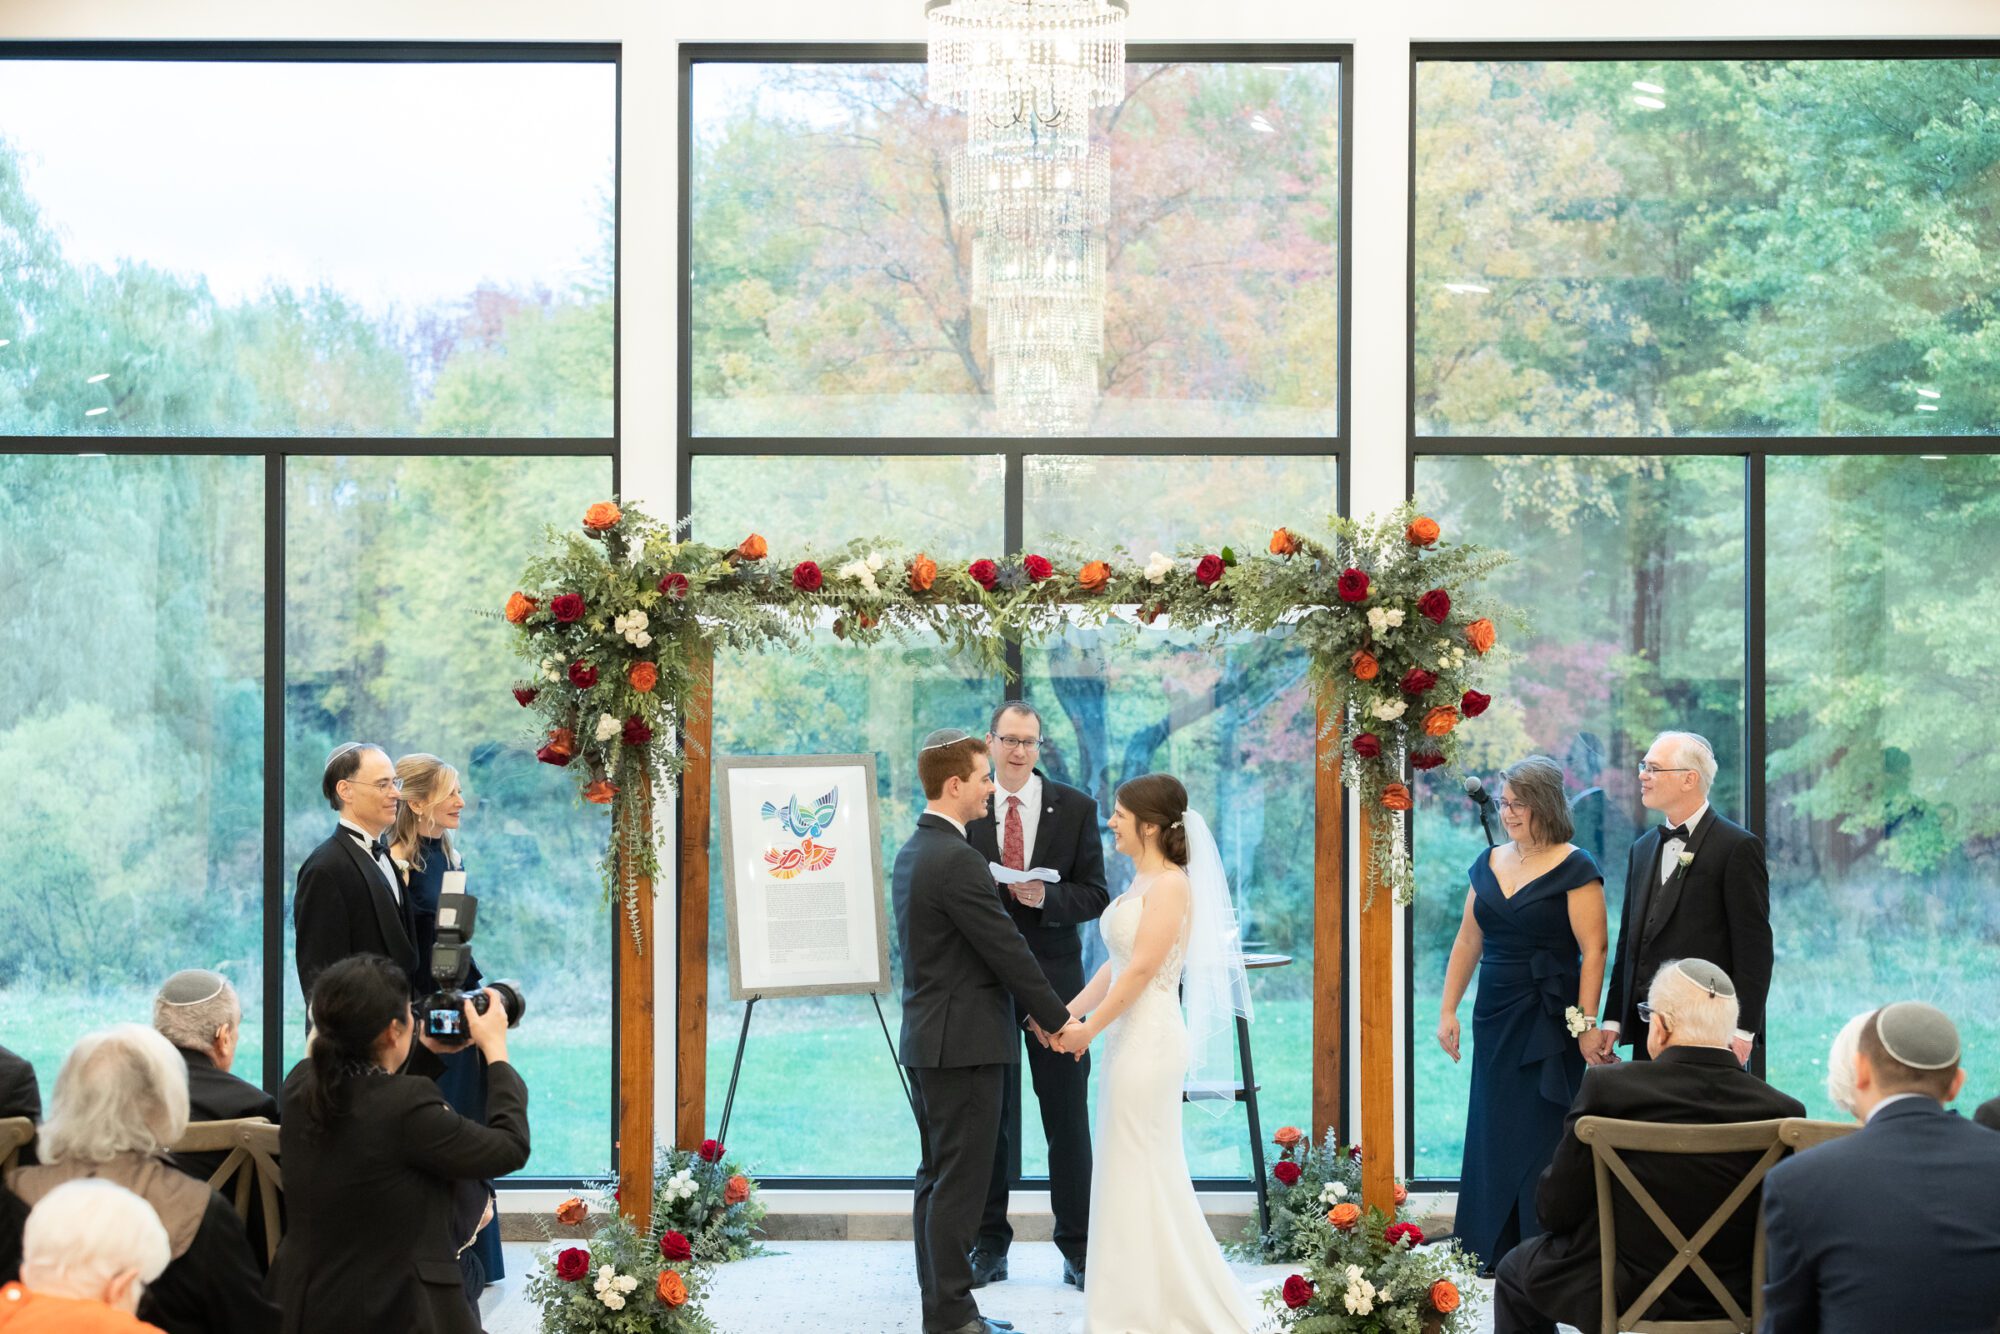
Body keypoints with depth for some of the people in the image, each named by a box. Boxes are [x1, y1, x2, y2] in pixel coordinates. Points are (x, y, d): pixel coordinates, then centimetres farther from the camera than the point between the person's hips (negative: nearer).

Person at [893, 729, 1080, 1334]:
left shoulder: (913, 852, 13)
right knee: (960, 1182, -5)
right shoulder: (957, 860, -19)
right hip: (963, 1041, -10)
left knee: (937, 1179, 12)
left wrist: (1034, 1011, 17)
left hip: (927, 1038, 10)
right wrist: (1057, 1019, -6)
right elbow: (1007, 950, -17)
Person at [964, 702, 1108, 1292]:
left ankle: (1078, 1248, 10)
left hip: (1054, 977, -1)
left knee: (1067, 1116, 2)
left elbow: (1095, 895, 0)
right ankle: (990, 1245, 15)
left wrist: (1047, 897, -18)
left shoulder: (1075, 808, 2)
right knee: (990, 1116, 6)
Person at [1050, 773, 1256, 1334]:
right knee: (1130, 1173, 12)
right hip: (1130, 1037, 9)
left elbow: (1142, 968, -18)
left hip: (1150, 1040, -9)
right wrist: (1069, 1014, 9)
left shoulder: (1170, 884, -14)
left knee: (1143, 1172, -3)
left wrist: (1090, 1028, -12)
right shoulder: (1140, 882, 14)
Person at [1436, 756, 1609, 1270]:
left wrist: (1585, 1024, -19)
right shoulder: (1489, 863, 10)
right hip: (1495, 1018, 6)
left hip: (1549, 1024, -6)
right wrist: (1448, 1010, 9)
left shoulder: (1574, 869, -8)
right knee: (1493, 1133, 8)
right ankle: (1493, 1254, 16)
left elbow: (1593, 951, -13)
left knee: (1542, 1136, -3)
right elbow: (1467, 942, 14)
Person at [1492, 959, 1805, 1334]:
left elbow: (1555, 1210, -13)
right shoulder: (1783, 1111, -14)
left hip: (1612, 1298, -3)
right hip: (1733, 1300, 3)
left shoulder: (1606, 1087, -19)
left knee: (1516, 1268, 28)